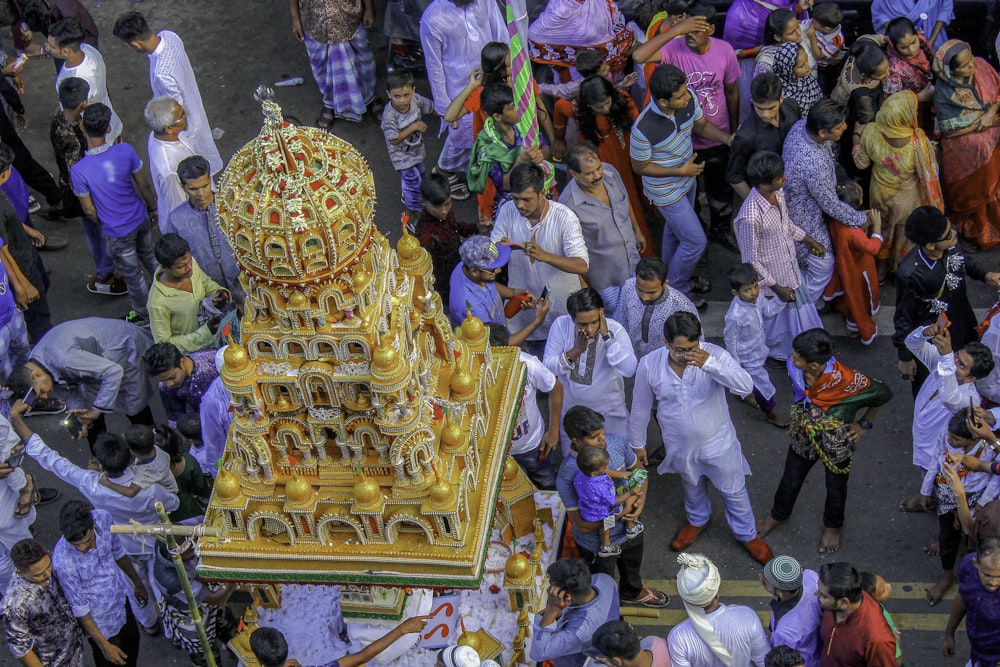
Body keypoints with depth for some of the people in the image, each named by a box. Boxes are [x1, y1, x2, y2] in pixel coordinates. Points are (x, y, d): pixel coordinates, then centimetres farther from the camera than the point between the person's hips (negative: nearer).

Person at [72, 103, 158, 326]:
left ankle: (144, 314, 43)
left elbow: (89, 210, -16)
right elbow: (143, 184, -5)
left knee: (132, 275, 20)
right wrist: (153, 208, 13)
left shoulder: (78, 170, -28)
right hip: (140, 218, 3)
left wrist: (102, 225, 6)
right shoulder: (125, 150, -20)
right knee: (150, 258, 30)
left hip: (117, 232, -3)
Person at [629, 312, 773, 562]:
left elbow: (746, 386, -40)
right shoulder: (649, 365, -22)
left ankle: (747, 534, 48)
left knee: (735, 492, 20)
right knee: (692, 488, 30)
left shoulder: (714, 354, -28)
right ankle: (697, 520, 61)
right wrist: (637, 444, 5)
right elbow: (640, 408, -7)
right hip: (681, 447, 2)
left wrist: (710, 364, -51)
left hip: (719, 443, -1)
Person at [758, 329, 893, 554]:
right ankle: (778, 514, 57)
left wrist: (864, 424, -10)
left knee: (835, 488, 25)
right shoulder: (795, 367, -28)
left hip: (837, 444, -3)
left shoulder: (846, 380, -40)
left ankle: (833, 526, 55)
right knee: (790, 480, 26)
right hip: (804, 438, 3)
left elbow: (883, 394, -20)